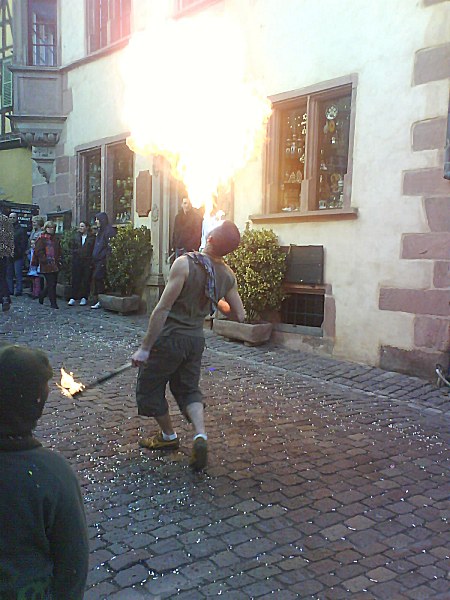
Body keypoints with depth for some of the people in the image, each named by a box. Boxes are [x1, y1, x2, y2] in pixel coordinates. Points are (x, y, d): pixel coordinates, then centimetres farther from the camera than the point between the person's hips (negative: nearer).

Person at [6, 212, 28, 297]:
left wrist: (19, 252, -13)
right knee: (9, 274, 9)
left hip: (18, 256, -5)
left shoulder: (21, 230, -1)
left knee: (18, 274, -4)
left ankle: (19, 290, 2)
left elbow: (24, 243, -5)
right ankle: (10, 290, 16)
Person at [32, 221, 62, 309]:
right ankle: (53, 303, -2)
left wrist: (59, 260, 10)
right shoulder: (41, 238, -3)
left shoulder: (55, 239, 17)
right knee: (51, 284, -8)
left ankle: (42, 295, 32)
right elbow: (38, 251, -9)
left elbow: (59, 251, 23)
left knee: (54, 283, 9)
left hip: (55, 265, 7)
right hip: (46, 266, -7)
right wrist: (45, 261, -14)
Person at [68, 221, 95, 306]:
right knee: (75, 280, -1)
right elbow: (73, 249, 12)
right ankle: (73, 298, 1)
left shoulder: (92, 238, 1)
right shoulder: (76, 236, 11)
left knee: (86, 280, 2)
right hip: (77, 261, 2)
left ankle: (84, 298, 10)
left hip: (88, 262, -2)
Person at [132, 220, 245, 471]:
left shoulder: (185, 264, -20)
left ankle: (169, 436, 31)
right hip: (196, 338, 6)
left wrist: (145, 348, -16)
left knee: (150, 387, 16)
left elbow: (163, 309, -21)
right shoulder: (228, 275, -3)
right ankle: (201, 435, -1)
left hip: (170, 337, -6)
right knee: (189, 389, 21)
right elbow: (239, 315, 4)